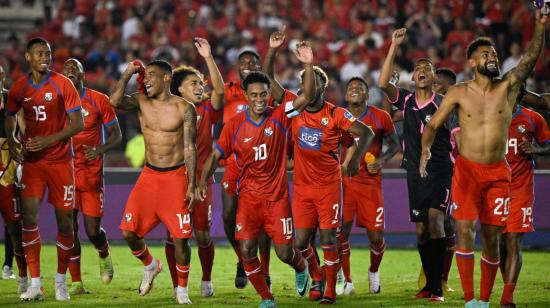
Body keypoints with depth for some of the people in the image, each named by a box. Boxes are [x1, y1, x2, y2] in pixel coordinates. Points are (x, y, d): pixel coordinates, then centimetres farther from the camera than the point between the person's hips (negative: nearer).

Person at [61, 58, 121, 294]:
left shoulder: (99, 101, -2)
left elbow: (116, 135, 2)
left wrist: (99, 150, -16)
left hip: (91, 174, -1)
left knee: (92, 229, -2)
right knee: (69, 227, -4)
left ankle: (104, 256, 34)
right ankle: (76, 282, 3)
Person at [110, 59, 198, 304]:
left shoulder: (184, 108, -5)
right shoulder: (141, 102, 3)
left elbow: (189, 148, -5)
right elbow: (115, 101, -17)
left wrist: (191, 185, -9)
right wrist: (128, 74, -12)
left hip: (176, 176, -4)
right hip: (149, 175, 4)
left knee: (180, 237, -6)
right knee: (128, 231, -2)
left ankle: (182, 291, 10)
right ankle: (150, 266, 27)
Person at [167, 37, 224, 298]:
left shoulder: (207, 111, 1)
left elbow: (219, 90, -13)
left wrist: (208, 58, -22)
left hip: (201, 180, 0)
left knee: (203, 234, 1)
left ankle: (206, 281, 21)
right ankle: (178, 286, 8)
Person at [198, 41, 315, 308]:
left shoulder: (279, 117, -6)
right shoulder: (235, 125, -3)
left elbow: (307, 96, -16)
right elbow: (216, 155, 3)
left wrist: (309, 65, -29)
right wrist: (203, 181, -12)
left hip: (277, 196, -1)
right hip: (249, 196, 1)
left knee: (285, 253, 1)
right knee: (247, 251, -11)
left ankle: (301, 267, 39)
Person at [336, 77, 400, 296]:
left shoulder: (380, 118, -1)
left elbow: (395, 143, 9)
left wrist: (382, 160, -8)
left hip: (370, 181, -1)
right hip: (344, 181, 1)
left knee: (375, 236, -2)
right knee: (341, 232, -7)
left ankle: (374, 271, 30)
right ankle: (346, 281, 8)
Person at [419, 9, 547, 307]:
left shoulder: (508, 87, -1)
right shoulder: (458, 93, -1)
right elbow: (432, 125, 5)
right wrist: (425, 149, -14)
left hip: (497, 172, 1)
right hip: (466, 170, -1)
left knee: (491, 238, 4)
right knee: (465, 230, -12)